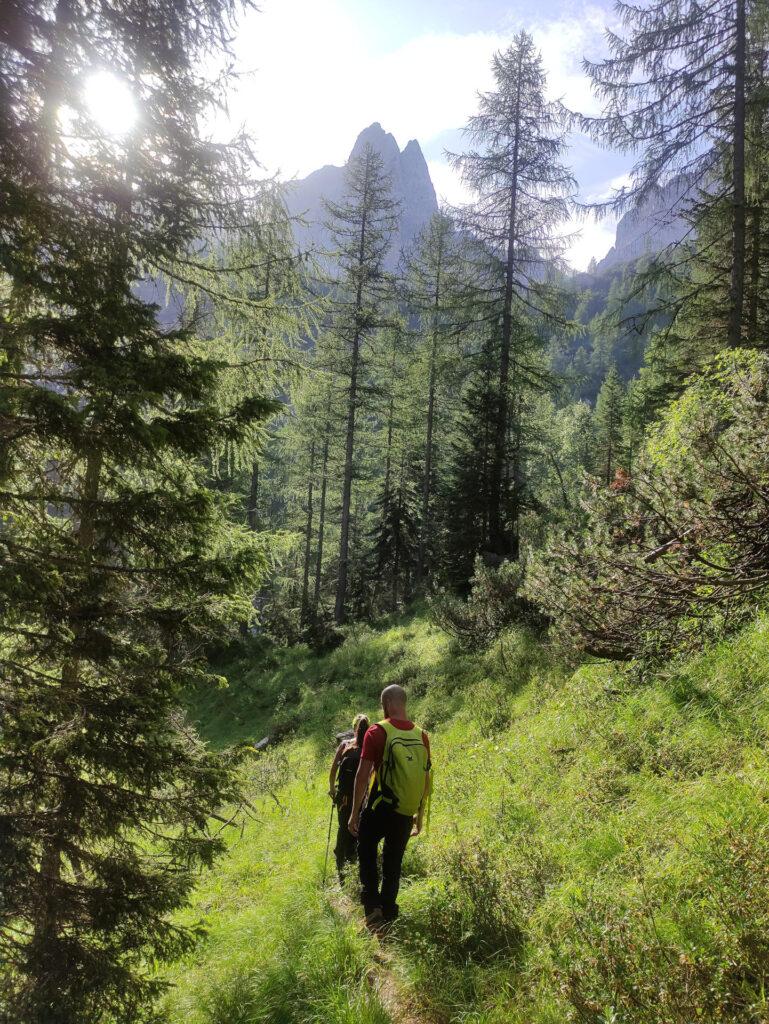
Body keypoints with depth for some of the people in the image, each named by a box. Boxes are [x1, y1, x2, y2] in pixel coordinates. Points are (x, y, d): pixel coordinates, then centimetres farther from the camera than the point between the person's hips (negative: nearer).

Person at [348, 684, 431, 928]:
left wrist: (355, 812, -5)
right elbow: (426, 778, 9)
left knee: (366, 852, 19)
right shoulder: (421, 735, 4)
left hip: (380, 809, -4)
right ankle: (388, 916, 20)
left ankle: (372, 904, 6)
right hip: (406, 813, 4)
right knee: (393, 864, 17)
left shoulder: (377, 732, -11)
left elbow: (363, 774, -12)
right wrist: (420, 815, 19)